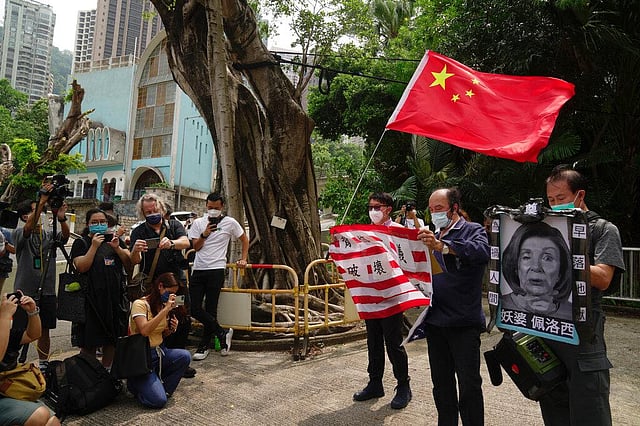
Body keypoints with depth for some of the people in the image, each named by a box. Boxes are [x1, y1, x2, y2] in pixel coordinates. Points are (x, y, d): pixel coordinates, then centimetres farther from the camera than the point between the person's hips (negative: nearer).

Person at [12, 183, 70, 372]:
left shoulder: (50, 235, 7)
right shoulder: (18, 234, -2)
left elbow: (65, 235, -13)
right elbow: (29, 228, -24)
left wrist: (61, 218, -33)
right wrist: (42, 200, -34)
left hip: (47, 291, 3)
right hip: (24, 292, -3)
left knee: (44, 330, 11)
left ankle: (44, 364, 23)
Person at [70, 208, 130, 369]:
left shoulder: (115, 240, 12)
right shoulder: (81, 243, -1)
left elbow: (129, 261, 4)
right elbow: (81, 267, -14)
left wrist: (117, 247, -11)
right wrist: (94, 246, -19)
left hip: (115, 296, 4)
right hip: (92, 298, -4)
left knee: (112, 339, 13)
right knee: (90, 342, 1)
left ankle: (107, 369, 27)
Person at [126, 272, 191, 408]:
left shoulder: (164, 306, 8)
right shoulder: (140, 304, -14)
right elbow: (144, 330, -31)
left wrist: (171, 329, -4)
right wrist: (166, 309, -29)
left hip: (160, 351, 7)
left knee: (185, 356, -25)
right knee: (158, 401, -21)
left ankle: (162, 388, -2)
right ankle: (136, 383, 10)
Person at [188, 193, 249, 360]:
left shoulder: (230, 223, 1)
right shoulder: (198, 223, 8)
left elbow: (245, 239, 14)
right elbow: (195, 247, 5)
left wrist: (243, 259, 8)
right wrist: (204, 235, -11)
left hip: (216, 271, -4)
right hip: (198, 270, 4)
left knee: (211, 309, 0)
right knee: (194, 309, -1)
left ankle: (204, 346, 15)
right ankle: (223, 333, 13)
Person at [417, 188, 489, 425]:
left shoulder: (473, 230, -4)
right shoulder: (431, 236, 15)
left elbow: (483, 252, -27)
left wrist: (442, 246, -38)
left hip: (464, 323, -6)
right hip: (434, 321, 6)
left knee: (469, 385, 2)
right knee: (441, 383, 16)